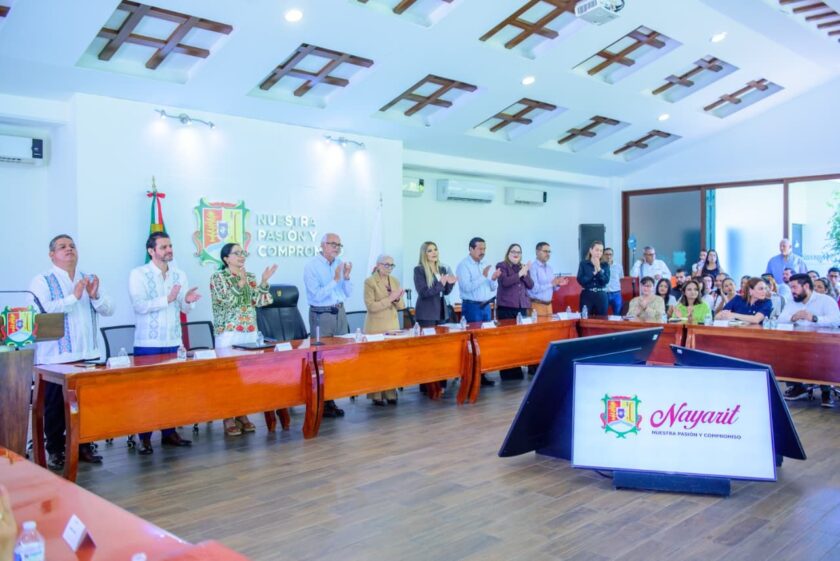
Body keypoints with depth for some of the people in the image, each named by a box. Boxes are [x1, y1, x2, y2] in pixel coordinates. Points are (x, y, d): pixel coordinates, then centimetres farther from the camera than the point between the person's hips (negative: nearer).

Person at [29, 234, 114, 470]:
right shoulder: (42, 282, -2)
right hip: (56, 358, -4)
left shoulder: (89, 280, 13)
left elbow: (109, 310, 6)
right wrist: (74, 297, -22)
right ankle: (55, 451, 15)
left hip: (88, 355, 4)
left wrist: (95, 296, -12)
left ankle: (83, 446, 20)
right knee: (56, 406, 3)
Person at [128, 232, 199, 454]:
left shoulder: (180, 275, 7)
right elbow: (140, 306, -18)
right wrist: (167, 299, -27)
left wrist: (188, 300, -17)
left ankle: (169, 432, 21)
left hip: (173, 342, 5)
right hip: (147, 343, -4)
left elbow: (185, 309, 5)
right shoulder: (138, 274, -6)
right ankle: (145, 438, 10)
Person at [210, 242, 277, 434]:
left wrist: (264, 281, -7)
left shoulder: (250, 277, 12)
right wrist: (240, 283, -23)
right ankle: (228, 418, 4)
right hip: (228, 333, -5)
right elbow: (227, 301, -15)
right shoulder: (218, 277, -3)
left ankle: (243, 415, 16)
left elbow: (261, 301, 4)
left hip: (250, 332, 5)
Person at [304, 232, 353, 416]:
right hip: (321, 315, -6)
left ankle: (331, 400, 14)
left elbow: (348, 293, 9)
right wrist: (335, 279, -19)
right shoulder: (311, 266, -9)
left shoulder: (340, 263, 7)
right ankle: (321, 404, 6)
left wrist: (346, 277, -7)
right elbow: (317, 295, -17)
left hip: (339, 313, 6)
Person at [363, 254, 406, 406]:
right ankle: (376, 395, 5)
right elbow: (371, 306, -15)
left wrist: (398, 298, -12)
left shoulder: (395, 281, 9)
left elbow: (401, 306, 9)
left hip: (393, 325, 5)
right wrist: (389, 298, -21)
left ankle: (390, 393, 13)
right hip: (376, 327, -5)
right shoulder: (370, 281, -8)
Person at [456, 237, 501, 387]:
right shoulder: (463, 265, -9)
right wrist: (483, 276, -22)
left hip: (486, 306, 7)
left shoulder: (485, 265, 12)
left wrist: (493, 279, -8)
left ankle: (482, 374, 15)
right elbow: (467, 287, -21)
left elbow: (493, 288, 12)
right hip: (472, 307, -7)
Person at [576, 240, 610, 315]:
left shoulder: (605, 265, 7)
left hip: (601, 297, 2)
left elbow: (606, 281, -5)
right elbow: (580, 280, -8)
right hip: (587, 296, -2)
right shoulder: (583, 263, 2)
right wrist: (593, 273, -12)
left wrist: (599, 269, -14)